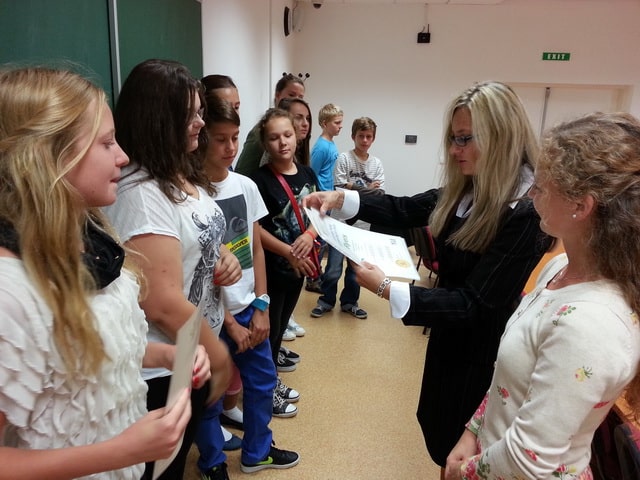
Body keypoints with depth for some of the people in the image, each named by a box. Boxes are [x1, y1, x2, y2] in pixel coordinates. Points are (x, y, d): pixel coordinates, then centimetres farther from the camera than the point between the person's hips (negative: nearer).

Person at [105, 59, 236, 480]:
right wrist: (221, 358, -13)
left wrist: (226, 258, -4)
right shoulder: (142, 194, -26)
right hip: (166, 371, -8)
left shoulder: (188, 176, 3)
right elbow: (164, 306, -27)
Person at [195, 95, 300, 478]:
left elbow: (256, 248, 5)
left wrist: (261, 307, 1)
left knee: (262, 381, 19)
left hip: (249, 308, 6)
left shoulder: (246, 186, -1)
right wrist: (230, 323, -10)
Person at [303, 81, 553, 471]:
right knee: (438, 427, 29)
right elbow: (404, 210, 7)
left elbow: (474, 304, -28)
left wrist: (388, 289, -34)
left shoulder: (525, 214, -29)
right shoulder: (463, 192, -4)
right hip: (450, 334, 8)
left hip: (481, 349, -8)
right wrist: (341, 198, -6)